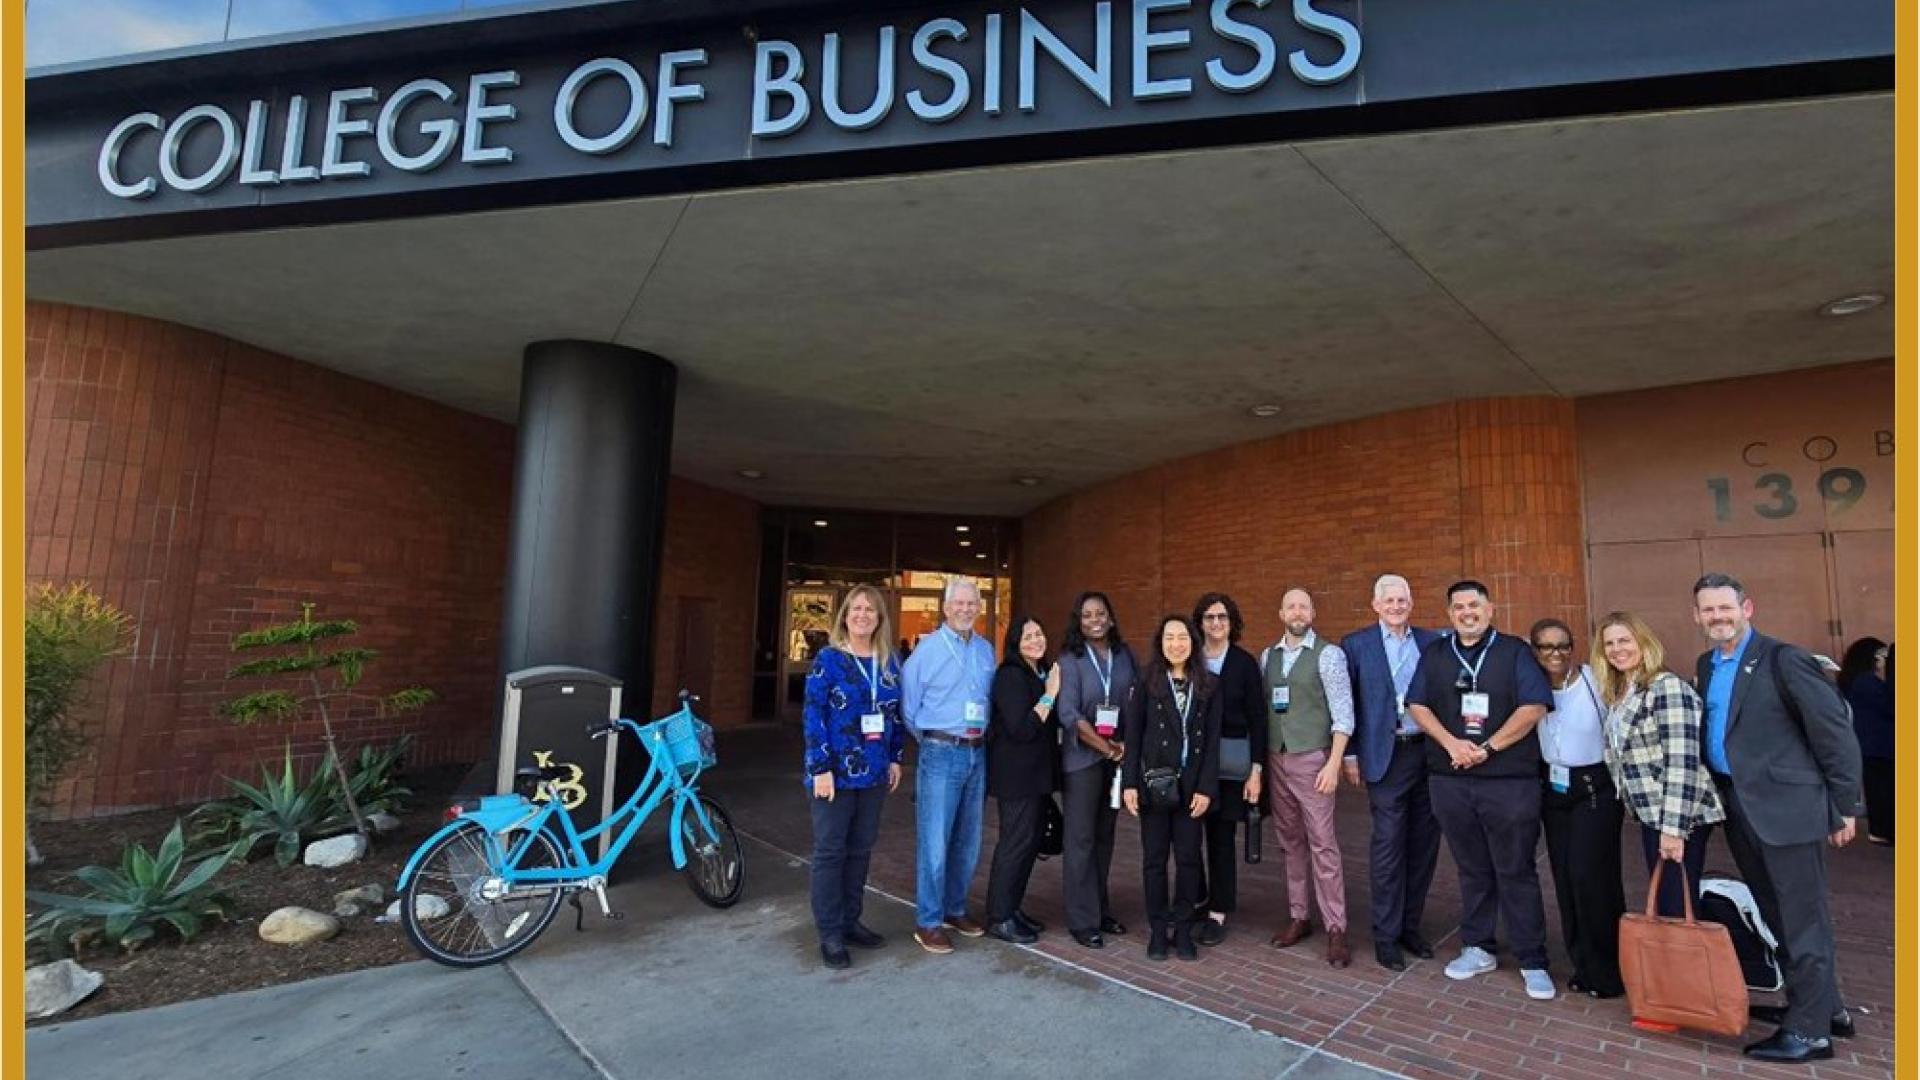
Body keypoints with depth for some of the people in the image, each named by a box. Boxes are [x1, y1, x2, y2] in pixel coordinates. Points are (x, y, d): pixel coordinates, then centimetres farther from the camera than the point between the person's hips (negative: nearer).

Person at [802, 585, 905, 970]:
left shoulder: (889, 662, 7)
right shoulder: (828, 659, -9)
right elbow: (814, 716, -12)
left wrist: (895, 759, 9)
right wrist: (821, 768, -16)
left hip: (874, 772, 5)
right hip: (836, 771, -5)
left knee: (861, 849, 14)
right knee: (830, 851, 4)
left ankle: (850, 921, 27)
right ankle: (829, 933, 14)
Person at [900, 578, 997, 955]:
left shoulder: (986, 650, 9)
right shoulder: (928, 648, -7)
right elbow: (908, 703, -3)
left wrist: (980, 736, 11)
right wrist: (931, 738, 5)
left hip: (977, 753, 6)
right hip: (942, 753, -5)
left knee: (967, 841, 14)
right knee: (935, 842, -4)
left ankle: (955, 910, 29)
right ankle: (927, 923, 8)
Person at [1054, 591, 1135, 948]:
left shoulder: (1125, 655, 4)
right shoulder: (1070, 659, -7)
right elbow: (1069, 715, -13)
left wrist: (1127, 746, -7)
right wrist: (1108, 748, -15)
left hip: (1119, 756, 4)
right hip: (1082, 757, -4)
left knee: (1104, 835, 13)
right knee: (1080, 838, 1)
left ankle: (1101, 910, 26)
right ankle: (1083, 921, 10)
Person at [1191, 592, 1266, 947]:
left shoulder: (1245, 662, -3)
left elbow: (1258, 718, -2)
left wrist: (1256, 770, -6)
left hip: (1230, 763, -2)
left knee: (1221, 836, 4)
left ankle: (1219, 913, 20)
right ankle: (1197, 898, 27)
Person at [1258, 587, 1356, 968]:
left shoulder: (1328, 654, -7)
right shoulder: (1267, 656, 8)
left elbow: (1343, 714, -10)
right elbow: (1261, 708, 10)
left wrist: (1334, 764, -16)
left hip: (1312, 759, -5)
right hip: (1275, 759, 5)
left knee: (1322, 844, -2)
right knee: (1291, 842, 13)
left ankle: (1336, 929, 9)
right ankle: (1299, 917, 24)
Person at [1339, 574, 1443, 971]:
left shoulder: (1432, 642, 8)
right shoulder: (1356, 645, 0)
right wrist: (1350, 755, -4)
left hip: (1431, 752, 4)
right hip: (1388, 756, -3)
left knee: (1423, 843, 10)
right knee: (1388, 845, -1)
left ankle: (1410, 925, 25)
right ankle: (1386, 935, 11)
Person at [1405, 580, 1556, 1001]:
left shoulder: (1515, 652, 1)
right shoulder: (1433, 654, 9)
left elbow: (1533, 708, -8)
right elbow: (1417, 705, 5)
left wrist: (1487, 749, -12)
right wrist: (1451, 743, -9)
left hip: (1509, 780, -3)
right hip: (1450, 781, 3)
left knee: (1516, 871, 3)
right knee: (1471, 868, 13)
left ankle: (1532, 962, 14)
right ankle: (1477, 949, 25)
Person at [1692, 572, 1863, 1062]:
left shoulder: (1783, 659, -11)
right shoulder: (1705, 666, 10)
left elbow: (1835, 731, -10)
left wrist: (1845, 806, -9)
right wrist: (1716, 795, 7)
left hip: (1786, 805, -7)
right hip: (1738, 809, 7)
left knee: (1803, 919, 3)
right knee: (1778, 917, 18)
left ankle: (1809, 1030, 14)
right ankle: (1824, 1006, 35)